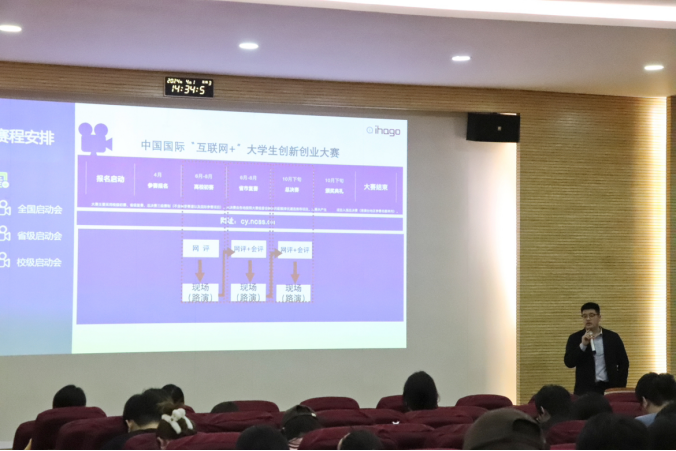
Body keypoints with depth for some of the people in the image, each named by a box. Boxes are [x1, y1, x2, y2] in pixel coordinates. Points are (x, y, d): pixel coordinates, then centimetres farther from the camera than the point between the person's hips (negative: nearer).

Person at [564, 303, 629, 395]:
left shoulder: (613, 337, 6)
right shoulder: (575, 338, 4)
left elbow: (623, 363, 10)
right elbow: (569, 363, -6)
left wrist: (620, 387, 2)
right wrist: (582, 345, -18)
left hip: (609, 388, 1)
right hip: (585, 389, -1)